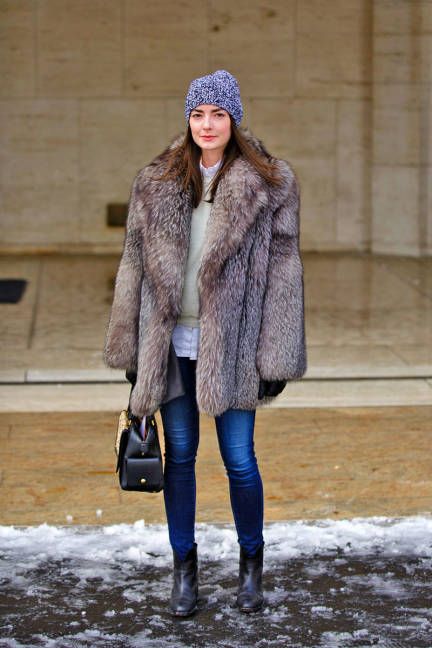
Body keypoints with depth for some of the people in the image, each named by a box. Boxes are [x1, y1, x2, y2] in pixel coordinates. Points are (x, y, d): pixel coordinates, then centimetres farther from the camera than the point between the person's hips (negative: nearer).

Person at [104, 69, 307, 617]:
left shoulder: (269, 184, -2)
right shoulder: (156, 183, 6)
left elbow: (283, 271, -3)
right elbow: (136, 262, 9)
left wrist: (276, 360, -6)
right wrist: (131, 350, 6)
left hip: (230, 343, -2)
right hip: (171, 343, 3)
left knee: (239, 458, 3)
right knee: (179, 453, 9)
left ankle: (251, 562, 26)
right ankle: (184, 567, 24)